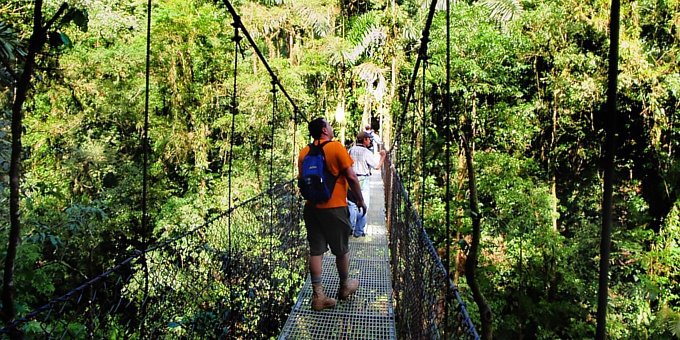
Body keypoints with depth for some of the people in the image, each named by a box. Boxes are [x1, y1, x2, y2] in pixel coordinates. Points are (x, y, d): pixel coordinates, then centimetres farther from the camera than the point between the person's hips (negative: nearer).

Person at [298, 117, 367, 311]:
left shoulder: (304, 153, 5)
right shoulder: (336, 147, -11)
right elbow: (351, 177, -13)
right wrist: (360, 200, -1)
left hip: (311, 207, 5)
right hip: (335, 207, -4)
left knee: (316, 251, 6)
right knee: (341, 250, 13)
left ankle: (317, 295, 5)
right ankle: (345, 286, 31)